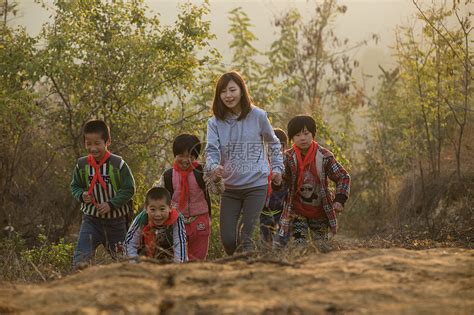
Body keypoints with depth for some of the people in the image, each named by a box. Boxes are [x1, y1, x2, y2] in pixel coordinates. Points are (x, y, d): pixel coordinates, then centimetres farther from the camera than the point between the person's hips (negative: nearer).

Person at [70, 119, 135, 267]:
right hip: (91, 218, 2)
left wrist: (111, 204, -20)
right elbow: (75, 186, 9)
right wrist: (81, 195, -14)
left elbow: (129, 189, -10)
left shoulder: (118, 164, -13)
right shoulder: (82, 165, -4)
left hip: (116, 219, -1)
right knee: (80, 256, -13)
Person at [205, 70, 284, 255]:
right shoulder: (215, 122, 1)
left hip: (256, 185, -3)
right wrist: (213, 167, -30)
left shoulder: (257, 116, -2)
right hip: (230, 187, 3)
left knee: (245, 236, -13)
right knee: (228, 239, 0)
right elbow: (212, 150, -10)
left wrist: (277, 168, 6)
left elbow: (273, 143, 13)